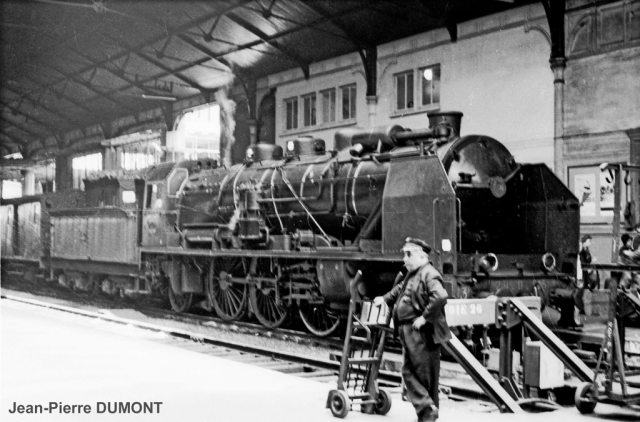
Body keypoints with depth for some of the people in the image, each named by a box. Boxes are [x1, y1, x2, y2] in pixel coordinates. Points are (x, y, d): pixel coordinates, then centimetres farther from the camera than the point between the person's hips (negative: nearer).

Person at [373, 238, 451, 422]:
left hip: (422, 333, -10)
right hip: (408, 332, 10)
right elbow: (400, 289, 39)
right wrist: (385, 299, 31)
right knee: (409, 371, 10)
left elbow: (440, 297, -30)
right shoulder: (411, 274, 17)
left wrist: (424, 317, -26)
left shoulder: (429, 274, -14)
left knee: (425, 374, -4)